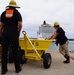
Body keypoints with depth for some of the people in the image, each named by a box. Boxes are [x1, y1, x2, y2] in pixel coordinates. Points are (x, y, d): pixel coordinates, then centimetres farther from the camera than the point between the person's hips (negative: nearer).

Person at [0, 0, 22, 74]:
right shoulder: (17, 13, 4)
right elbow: (20, 24, -7)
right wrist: (18, 32, 9)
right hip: (13, 34, -2)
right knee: (15, 51, 4)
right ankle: (17, 68, 13)